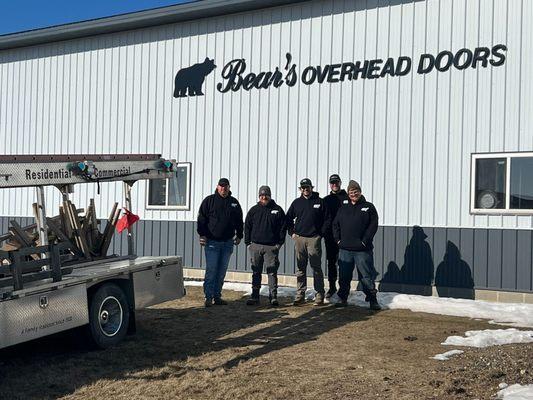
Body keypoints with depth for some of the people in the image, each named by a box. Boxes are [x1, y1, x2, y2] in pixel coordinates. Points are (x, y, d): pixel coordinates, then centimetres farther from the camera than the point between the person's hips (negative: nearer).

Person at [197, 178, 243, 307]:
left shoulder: (234, 203, 11)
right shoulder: (209, 200, 2)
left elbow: (239, 221, 17)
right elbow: (201, 219, -1)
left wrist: (239, 236, 12)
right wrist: (202, 234, -8)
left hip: (227, 243, 4)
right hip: (212, 242, -3)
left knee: (222, 271, 7)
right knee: (211, 270, -6)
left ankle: (217, 296, 14)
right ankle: (208, 297, -2)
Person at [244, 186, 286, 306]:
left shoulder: (277, 210, 5)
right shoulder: (254, 210, 9)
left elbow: (282, 227, 5)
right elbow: (247, 227, 11)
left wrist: (279, 243, -2)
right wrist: (248, 243, 4)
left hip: (272, 246, -2)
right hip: (255, 246, 2)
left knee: (272, 272, -3)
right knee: (256, 272, 7)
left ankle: (273, 297, 1)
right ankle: (254, 296, 13)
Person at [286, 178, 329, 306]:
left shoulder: (320, 202, 2)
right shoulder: (297, 202, 10)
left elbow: (327, 219, 3)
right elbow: (288, 218, 18)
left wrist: (321, 234, -3)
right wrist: (292, 233, 8)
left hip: (314, 239, -3)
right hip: (299, 239, 3)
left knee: (316, 268, -2)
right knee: (301, 268, 7)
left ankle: (319, 295, 4)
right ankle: (300, 295, 12)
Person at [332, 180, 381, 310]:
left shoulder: (368, 207, 3)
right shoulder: (343, 208, 15)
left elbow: (373, 225, -4)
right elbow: (335, 225, 16)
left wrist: (365, 241, -11)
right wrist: (338, 239, 3)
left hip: (362, 250, -4)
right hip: (344, 249, 4)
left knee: (367, 276, -1)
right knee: (344, 276, 9)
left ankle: (373, 300, 6)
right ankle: (343, 298, 19)